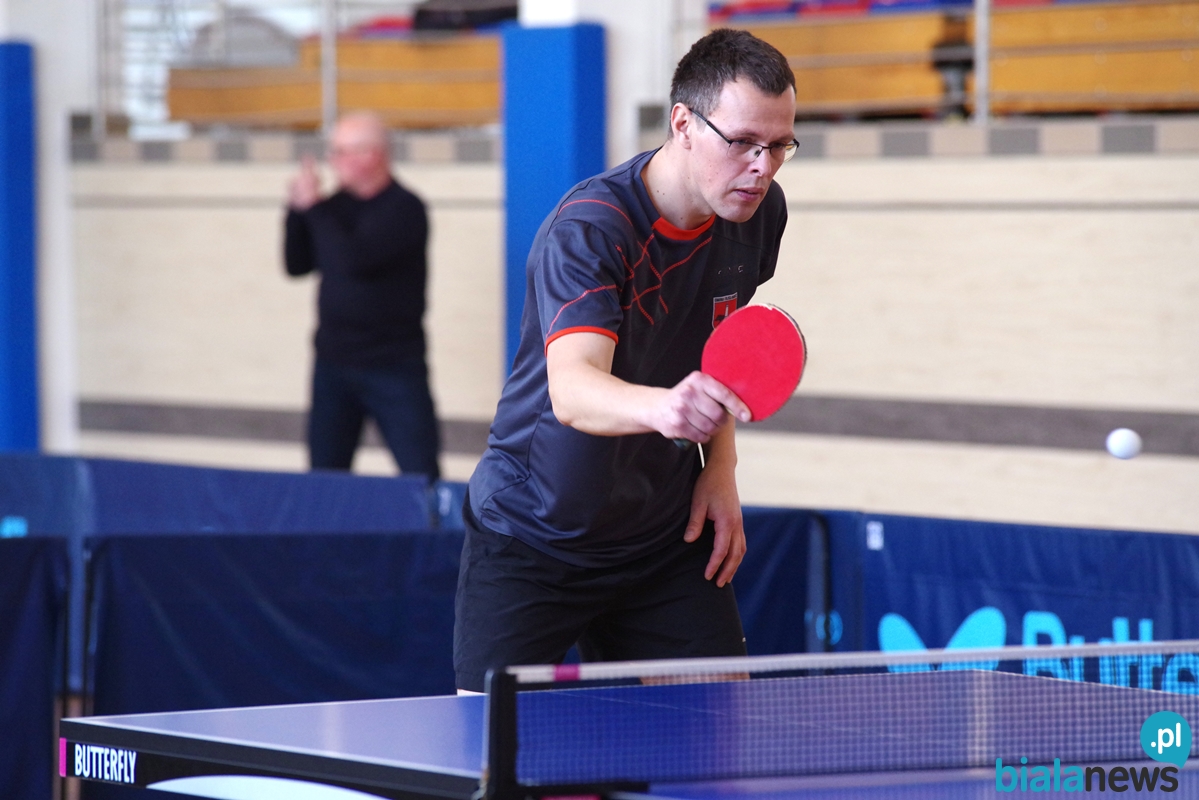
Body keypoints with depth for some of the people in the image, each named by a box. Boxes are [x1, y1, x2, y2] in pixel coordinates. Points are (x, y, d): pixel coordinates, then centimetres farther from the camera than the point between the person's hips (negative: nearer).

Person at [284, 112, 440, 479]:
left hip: (394, 367, -6)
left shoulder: (403, 209, -12)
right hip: (333, 363, 6)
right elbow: (297, 264, 8)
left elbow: (354, 259, -25)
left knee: (421, 475, -8)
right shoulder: (337, 205, 7)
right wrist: (297, 210, -6)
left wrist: (313, 207, -15)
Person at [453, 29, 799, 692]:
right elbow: (571, 390, -42)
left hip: (666, 535, 5)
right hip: (533, 533, -5)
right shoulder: (587, 228, -26)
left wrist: (720, 464, 2)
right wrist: (661, 407, -63)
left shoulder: (759, 212, -5)